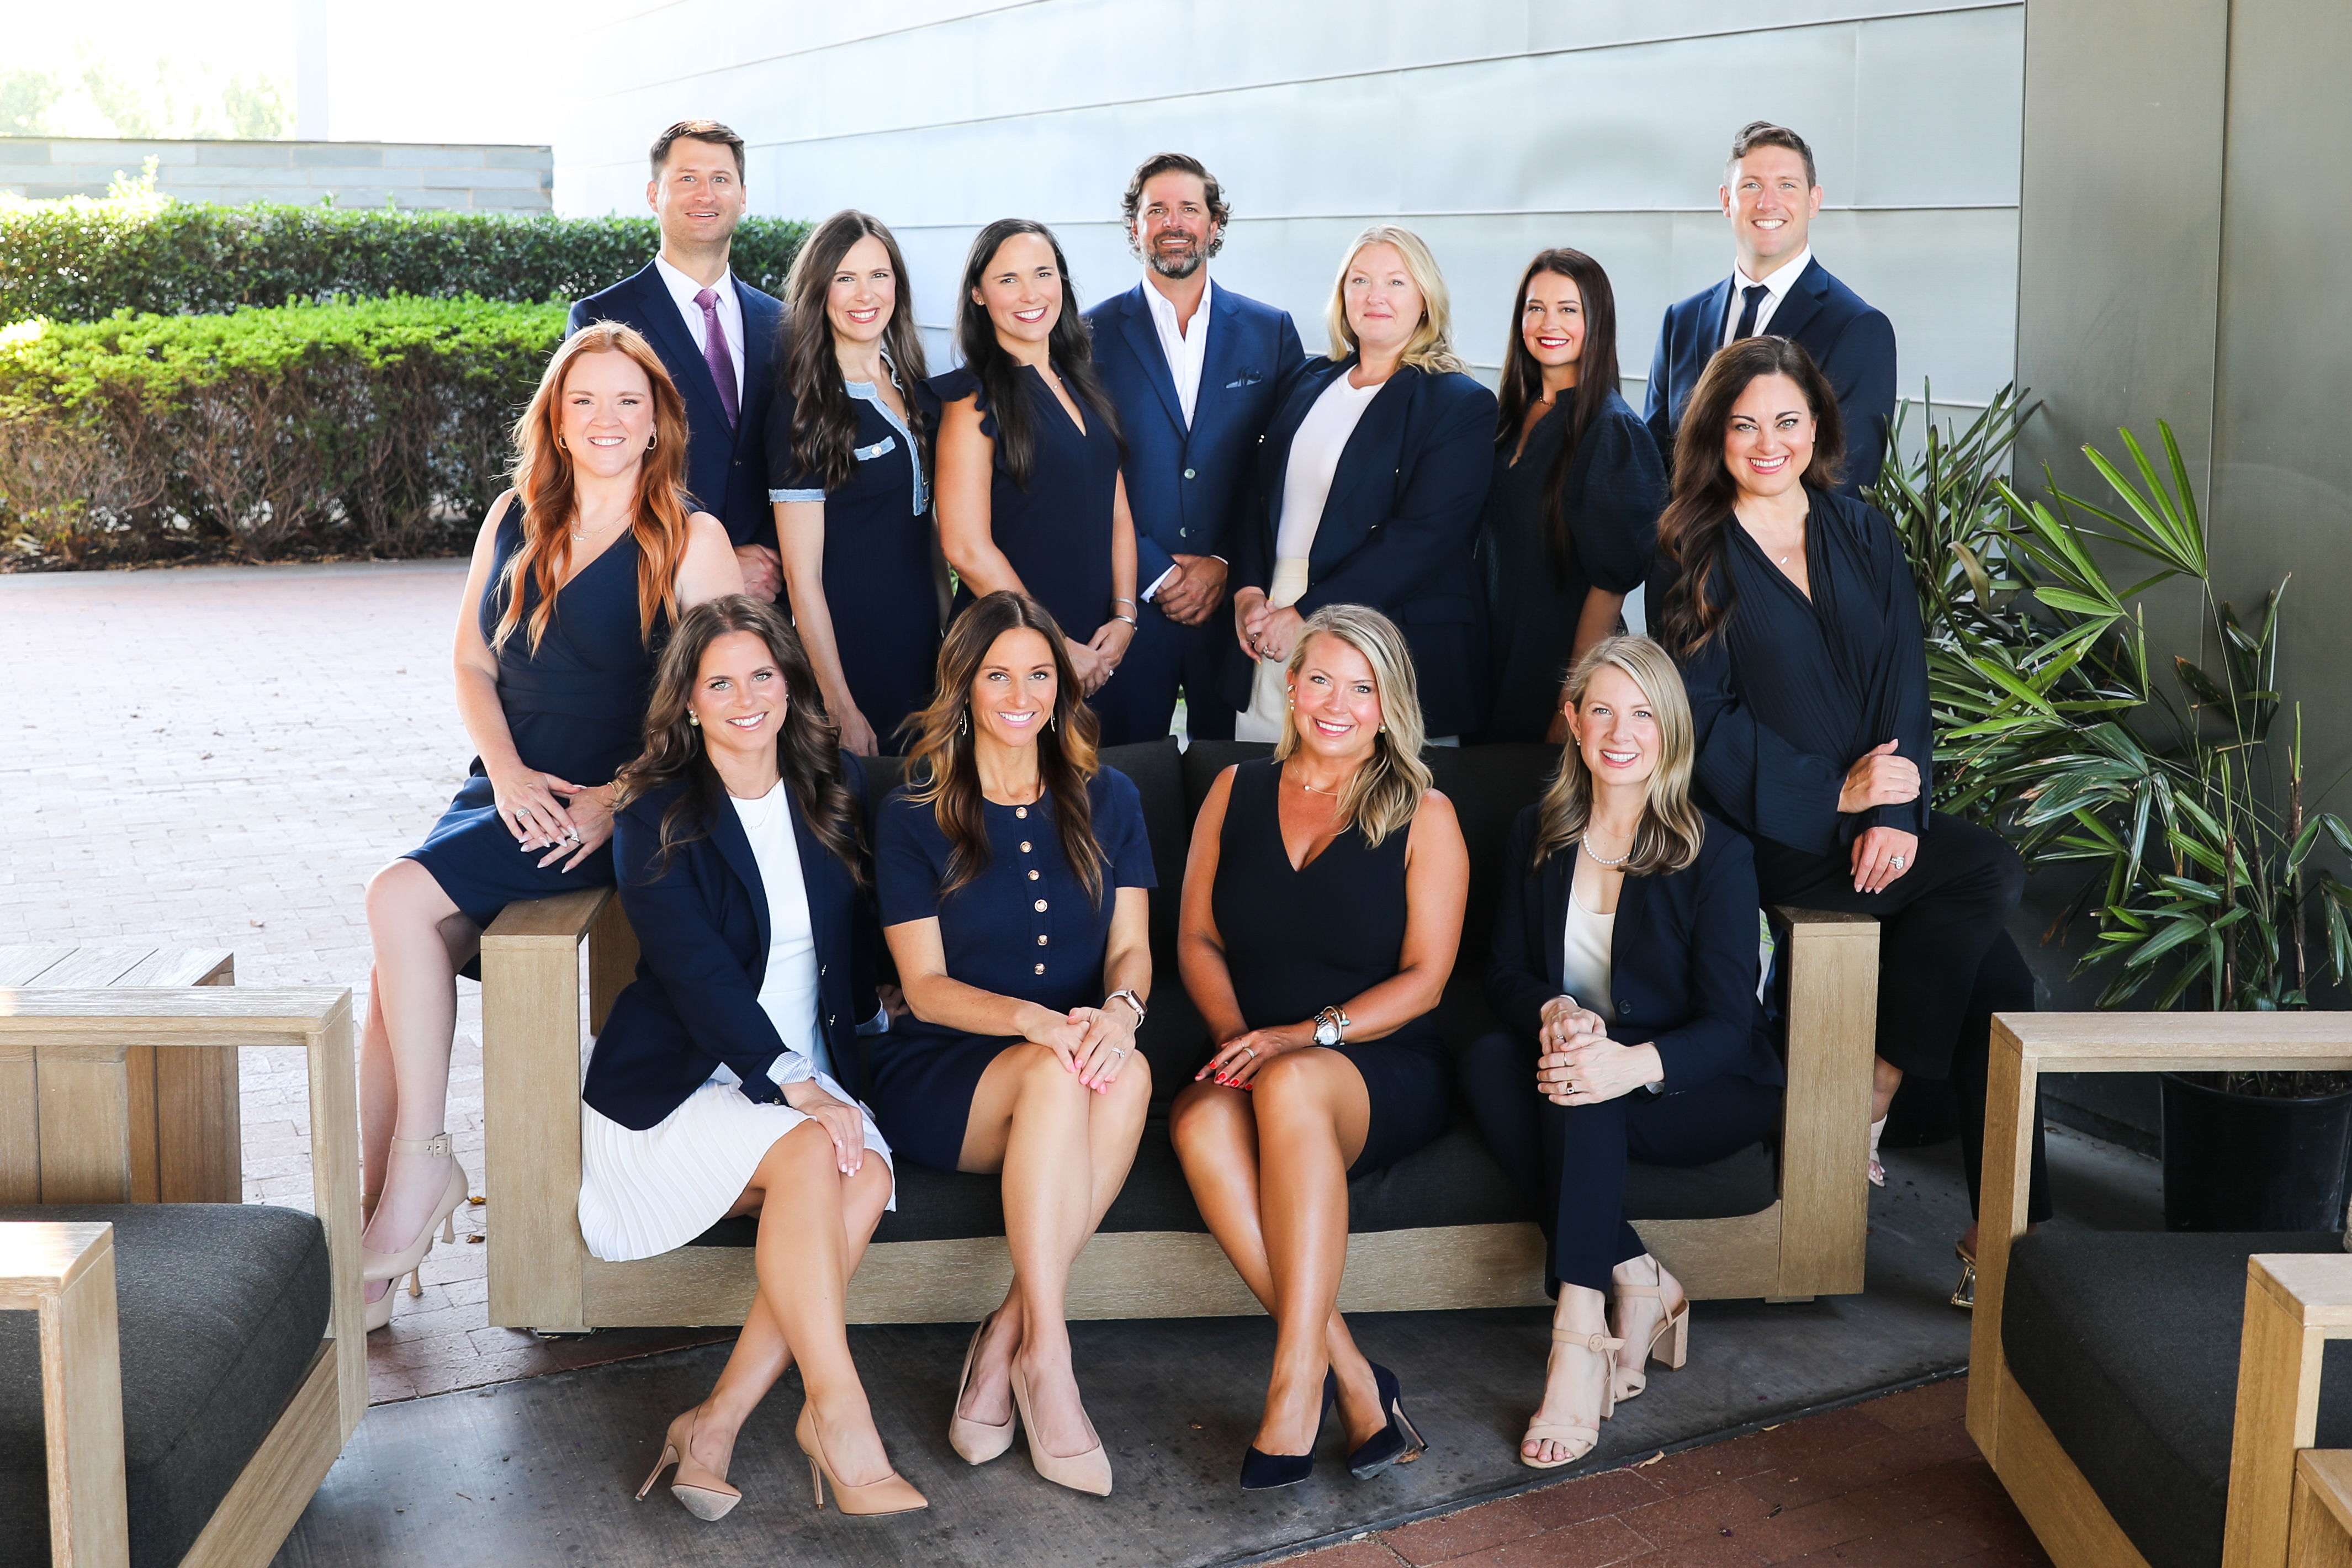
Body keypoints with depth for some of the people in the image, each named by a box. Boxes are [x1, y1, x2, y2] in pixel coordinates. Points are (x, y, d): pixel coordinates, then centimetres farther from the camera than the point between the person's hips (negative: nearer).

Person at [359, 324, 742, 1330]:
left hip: (613, 810, -5)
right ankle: (377, 1218, -18)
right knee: (403, 960, -21)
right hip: (507, 789, 5)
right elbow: (472, 664, 14)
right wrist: (508, 771, -4)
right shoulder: (514, 519, 14)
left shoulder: (691, 540, -1)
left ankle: (421, 1162, -13)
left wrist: (619, 799, -16)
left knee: (400, 899, -25)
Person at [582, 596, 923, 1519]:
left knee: (868, 1173, -28)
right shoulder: (655, 819, -4)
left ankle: (717, 1424, -27)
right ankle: (839, 1424, -32)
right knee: (811, 1156, -33)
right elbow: (695, 972, -15)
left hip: (807, 1073, 4)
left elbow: (858, 937, 23)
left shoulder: (836, 790, 10)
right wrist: (792, 1085, -25)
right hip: (677, 1087, -4)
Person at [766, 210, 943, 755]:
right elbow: (802, 577, -15)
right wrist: (840, 707, -17)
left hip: (922, 647, 6)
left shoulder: (914, 392, 6)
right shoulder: (802, 408, -14)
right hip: (849, 657, -6)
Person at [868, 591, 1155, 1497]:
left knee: (1129, 1073, -35)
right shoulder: (913, 817, 3)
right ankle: (1047, 1358, -34)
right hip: (939, 1076, -2)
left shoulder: (1108, 801, 12)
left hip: (1073, 1058, 2)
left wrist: (1119, 1007, -19)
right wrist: (1033, 1021, -23)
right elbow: (925, 986, -3)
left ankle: (1009, 1341, -28)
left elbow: (1132, 947, 7)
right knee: (1057, 1072, -36)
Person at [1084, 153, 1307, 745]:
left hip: (1236, 597, 1)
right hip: (1126, 600, -1)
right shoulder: (1093, 335, 3)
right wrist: (1155, 577, -9)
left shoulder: (1271, 331, 6)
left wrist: (1228, 565, -7)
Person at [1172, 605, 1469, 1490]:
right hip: (1253, 1059, 3)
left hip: (1384, 1075, -3)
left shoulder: (1424, 816, 6)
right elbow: (1198, 938, 14)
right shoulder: (1236, 793, 16)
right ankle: (1354, 1381, -33)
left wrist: (1304, 1035, -15)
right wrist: (1233, 1033, -7)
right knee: (1201, 1118, -34)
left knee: (1290, 1086, -38)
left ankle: (1298, 1383, -37)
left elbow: (1424, 978, -1)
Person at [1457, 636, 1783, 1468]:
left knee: (1587, 1092, -36)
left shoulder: (1717, 853, -9)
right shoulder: (1538, 834, 6)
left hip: (1702, 1092, -4)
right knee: (1485, 1060, -28)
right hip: (1577, 1073, 4)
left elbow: (1728, 1024, -14)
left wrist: (1632, 1064, -36)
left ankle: (1579, 1335, -39)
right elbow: (1506, 971, 9)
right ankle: (1638, 1284, -27)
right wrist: (1554, 1010, -18)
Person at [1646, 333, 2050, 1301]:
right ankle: (1870, 1098, -12)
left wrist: (1897, 811, -10)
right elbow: (1707, 721, -5)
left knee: (1995, 976, -20)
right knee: (1992, 874, -26)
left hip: (1878, 818, 4)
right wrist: (1839, 793, -13)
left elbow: (1905, 686, 6)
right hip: (1772, 830, -4)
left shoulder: (1863, 536, 14)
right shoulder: (1692, 556, 2)